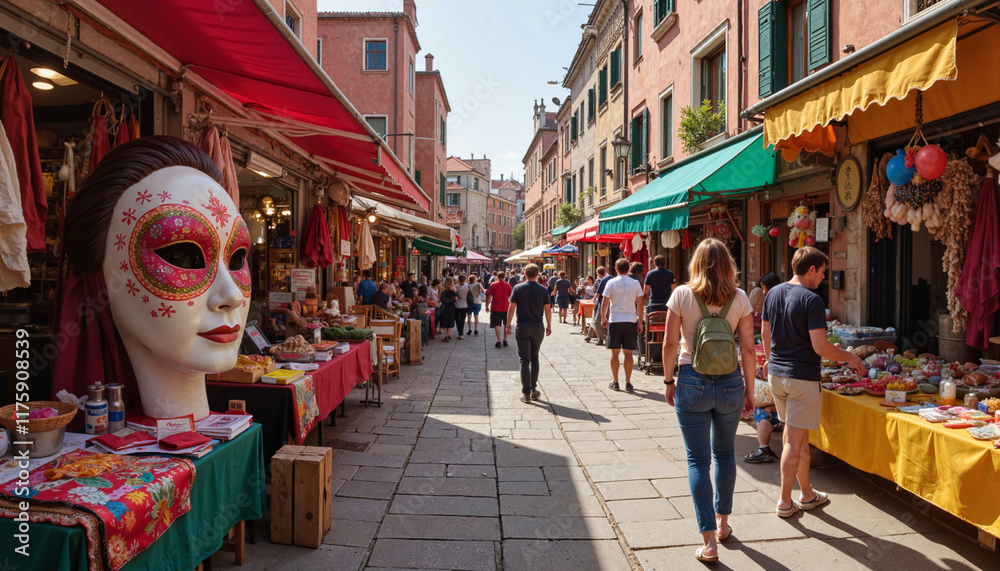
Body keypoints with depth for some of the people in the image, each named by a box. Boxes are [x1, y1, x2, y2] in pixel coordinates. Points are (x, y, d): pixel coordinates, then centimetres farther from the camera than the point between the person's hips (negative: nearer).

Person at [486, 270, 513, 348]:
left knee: (497, 325, -1)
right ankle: (505, 340, 18)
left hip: (495, 308, -1)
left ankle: (498, 340, -9)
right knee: (506, 325, 15)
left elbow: (489, 296, -3)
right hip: (505, 307, 2)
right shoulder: (507, 285, -1)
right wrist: (511, 305, 16)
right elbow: (511, 296, 2)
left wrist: (487, 306, 5)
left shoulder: (493, 285, -3)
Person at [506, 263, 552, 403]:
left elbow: (511, 308, -4)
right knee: (534, 358, 16)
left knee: (524, 360, 2)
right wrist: (549, 326, 14)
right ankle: (534, 390, 17)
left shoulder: (518, 288, -4)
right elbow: (547, 309, 2)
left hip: (522, 327, -1)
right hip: (538, 328, 2)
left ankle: (526, 393, 0)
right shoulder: (543, 290, -1)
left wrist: (508, 325, 5)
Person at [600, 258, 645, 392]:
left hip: (614, 321, -1)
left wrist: (603, 318, 12)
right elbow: (640, 304, -1)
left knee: (615, 352, 8)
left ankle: (615, 382, 12)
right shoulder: (635, 284, -1)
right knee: (628, 353, 5)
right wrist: (640, 321, 5)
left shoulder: (611, 283, -3)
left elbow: (605, 302, -1)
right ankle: (628, 383, 6)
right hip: (631, 321, 1)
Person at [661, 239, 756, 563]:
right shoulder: (739, 298, -2)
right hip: (730, 383, 2)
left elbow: (670, 344, -5)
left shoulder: (682, 295, -6)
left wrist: (668, 381, 7)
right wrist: (749, 391, 8)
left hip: (692, 382, -2)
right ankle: (722, 523, 36)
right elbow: (748, 349, 0)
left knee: (698, 460, 4)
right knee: (725, 453, 21)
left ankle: (709, 542, 4)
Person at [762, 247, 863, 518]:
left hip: (776, 373, 7)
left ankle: (806, 493, 31)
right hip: (802, 377, -7)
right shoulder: (811, 301, -17)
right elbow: (820, 347, -20)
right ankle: (785, 502, 10)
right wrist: (850, 357, -4)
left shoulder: (773, 294, 5)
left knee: (792, 433, 18)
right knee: (795, 440, 2)